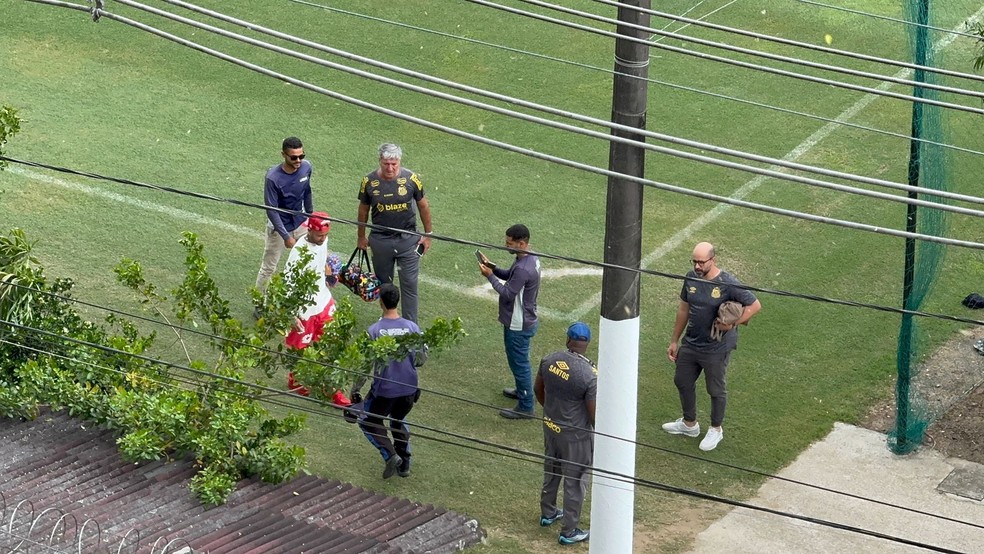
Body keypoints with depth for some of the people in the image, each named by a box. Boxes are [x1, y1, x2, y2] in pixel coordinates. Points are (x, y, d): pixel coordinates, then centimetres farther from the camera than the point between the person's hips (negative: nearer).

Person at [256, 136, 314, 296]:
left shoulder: (306, 167, -13)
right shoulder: (273, 178, -30)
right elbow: (271, 210, -24)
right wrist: (286, 236, -25)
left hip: (300, 224, 5)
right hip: (279, 227, -5)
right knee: (268, 268, 6)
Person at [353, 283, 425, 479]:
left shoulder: (374, 331, -17)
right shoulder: (411, 327, -7)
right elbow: (422, 358, 3)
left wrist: (355, 389, -1)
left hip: (384, 389, -4)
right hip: (409, 388, 4)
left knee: (369, 421, 19)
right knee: (398, 420, 29)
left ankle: (390, 454, 0)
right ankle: (404, 464, 27)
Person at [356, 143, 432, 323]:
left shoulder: (411, 179, -12)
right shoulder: (369, 181, -9)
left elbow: (423, 206, 2)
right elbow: (363, 209, 6)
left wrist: (427, 235, 5)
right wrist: (361, 237, 14)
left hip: (408, 239, -2)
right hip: (380, 240, 2)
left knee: (409, 285, 0)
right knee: (384, 283, 16)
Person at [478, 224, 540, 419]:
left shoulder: (523, 269, -32)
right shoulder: (530, 258, 0)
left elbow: (507, 293, -26)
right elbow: (510, 276, 12)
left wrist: (490, 276, -17)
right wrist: (492, 267, -3)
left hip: (518, 326, -10)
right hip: (525, 321, 10)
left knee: (519, 364, 3)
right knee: (520, 361, 27)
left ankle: (525, 407, 13)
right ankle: (523, 391, 46)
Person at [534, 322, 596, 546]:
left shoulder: (549, 360, -10)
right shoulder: (590, 374, -28)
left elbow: (538, 389, 6)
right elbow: (594, 414, -21)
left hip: (551, 426, 6)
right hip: (576, 434, -6)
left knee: (551, 470, 28)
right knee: (575, 481, 12)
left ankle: (547, 513, 48)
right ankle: (569, 532, 24)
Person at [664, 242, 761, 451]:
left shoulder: (727, 284, -23)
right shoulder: (691, 278, -5)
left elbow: (755, 305, -16)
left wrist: (732, 324, -22)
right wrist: (674, 341, 11)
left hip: (716, 349, -6)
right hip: (690, 344, 6)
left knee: (716, 390, 12)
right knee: (682, 381, 21)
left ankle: (716, 429, 35)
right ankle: (689, 423, 44)